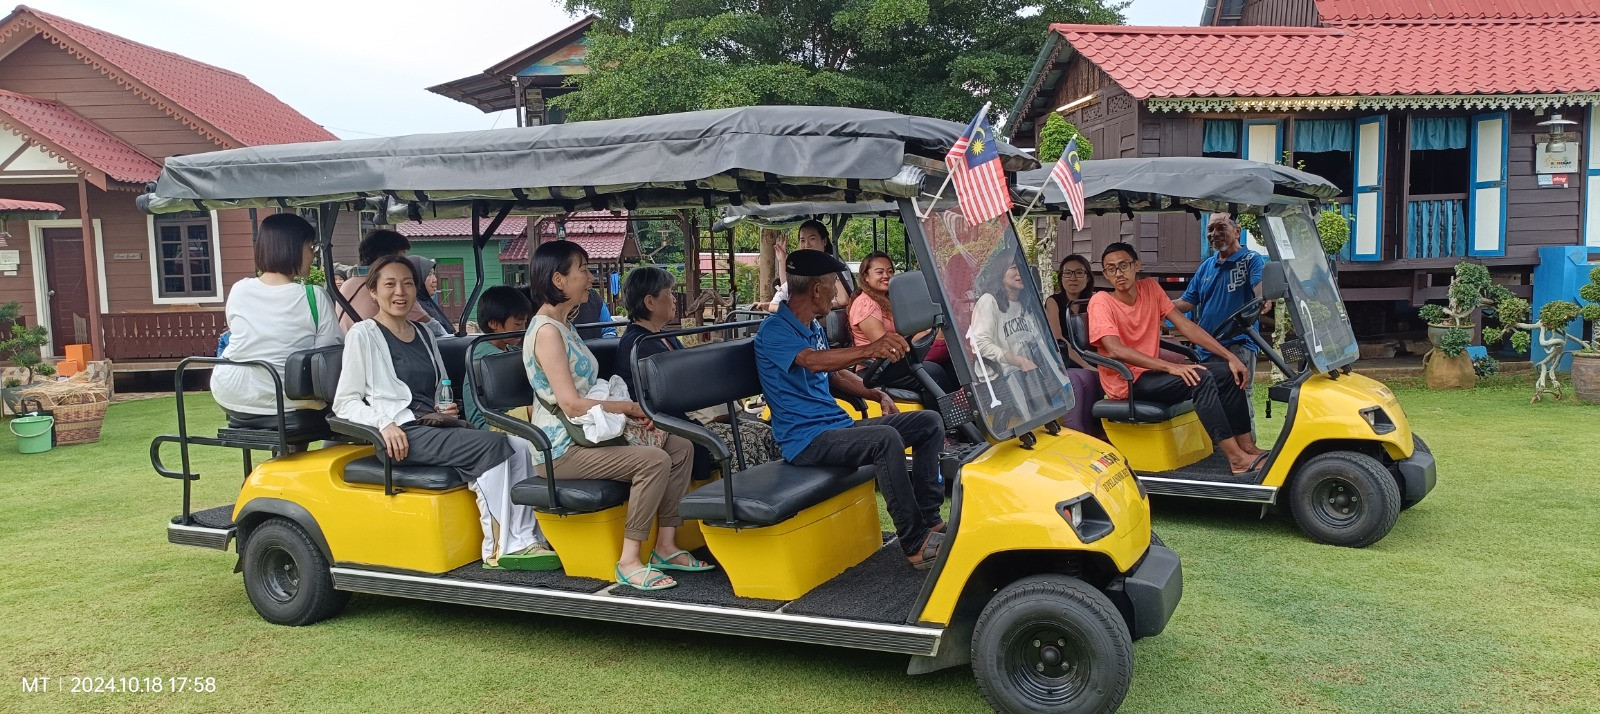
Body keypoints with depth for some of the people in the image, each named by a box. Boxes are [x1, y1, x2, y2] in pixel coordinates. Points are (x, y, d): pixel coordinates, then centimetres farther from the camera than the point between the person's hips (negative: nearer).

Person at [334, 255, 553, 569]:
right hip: (403, 435, -6)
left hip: (437, 425, 7)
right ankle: (500, 549, -25)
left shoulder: (423, 334, 21)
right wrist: (384, 424, -20)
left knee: (519, 445, -19)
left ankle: (527, 540, -25)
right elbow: (344, 403, -3)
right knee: (492, 446, -28)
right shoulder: (363, 334, 1)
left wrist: (445, 408, 7)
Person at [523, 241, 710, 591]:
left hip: (584, 434, 10)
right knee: (654, 460, -27)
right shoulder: (546, 331, -16)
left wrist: (627, 409, 0)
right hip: (562, 448, -10)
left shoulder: (563, 326, 16)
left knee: (681, 448, 0)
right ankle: (630, 562, -19)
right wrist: (631, 407, -12)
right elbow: (571, 404, -22)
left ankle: (665, 546, 2)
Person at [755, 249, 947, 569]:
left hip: (838, 426, 10)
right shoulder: (774, 331, -14)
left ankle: (928, 519, 2)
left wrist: (877, 394, 10)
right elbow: (813, 361, -33)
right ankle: (915, 545, -26)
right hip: (807, 439, -9)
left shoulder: (814, 328, 17)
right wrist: (870, 349, -48)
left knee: (930, 423, 2)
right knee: (886, 439, -34)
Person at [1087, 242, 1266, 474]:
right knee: (1200, 378, -26)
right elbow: (1115, 350, -25)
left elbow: (1185, 325, 4)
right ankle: (1236, 459, -24)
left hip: (1151, 372, 7)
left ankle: (1247, 446, 2)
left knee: (1228, 372, 0)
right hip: (1125, 383, -7)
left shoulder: (1151, 288, 6)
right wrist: (1170, 367, -31)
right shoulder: (1101, 302, -13)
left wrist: (1230, 356, -4)